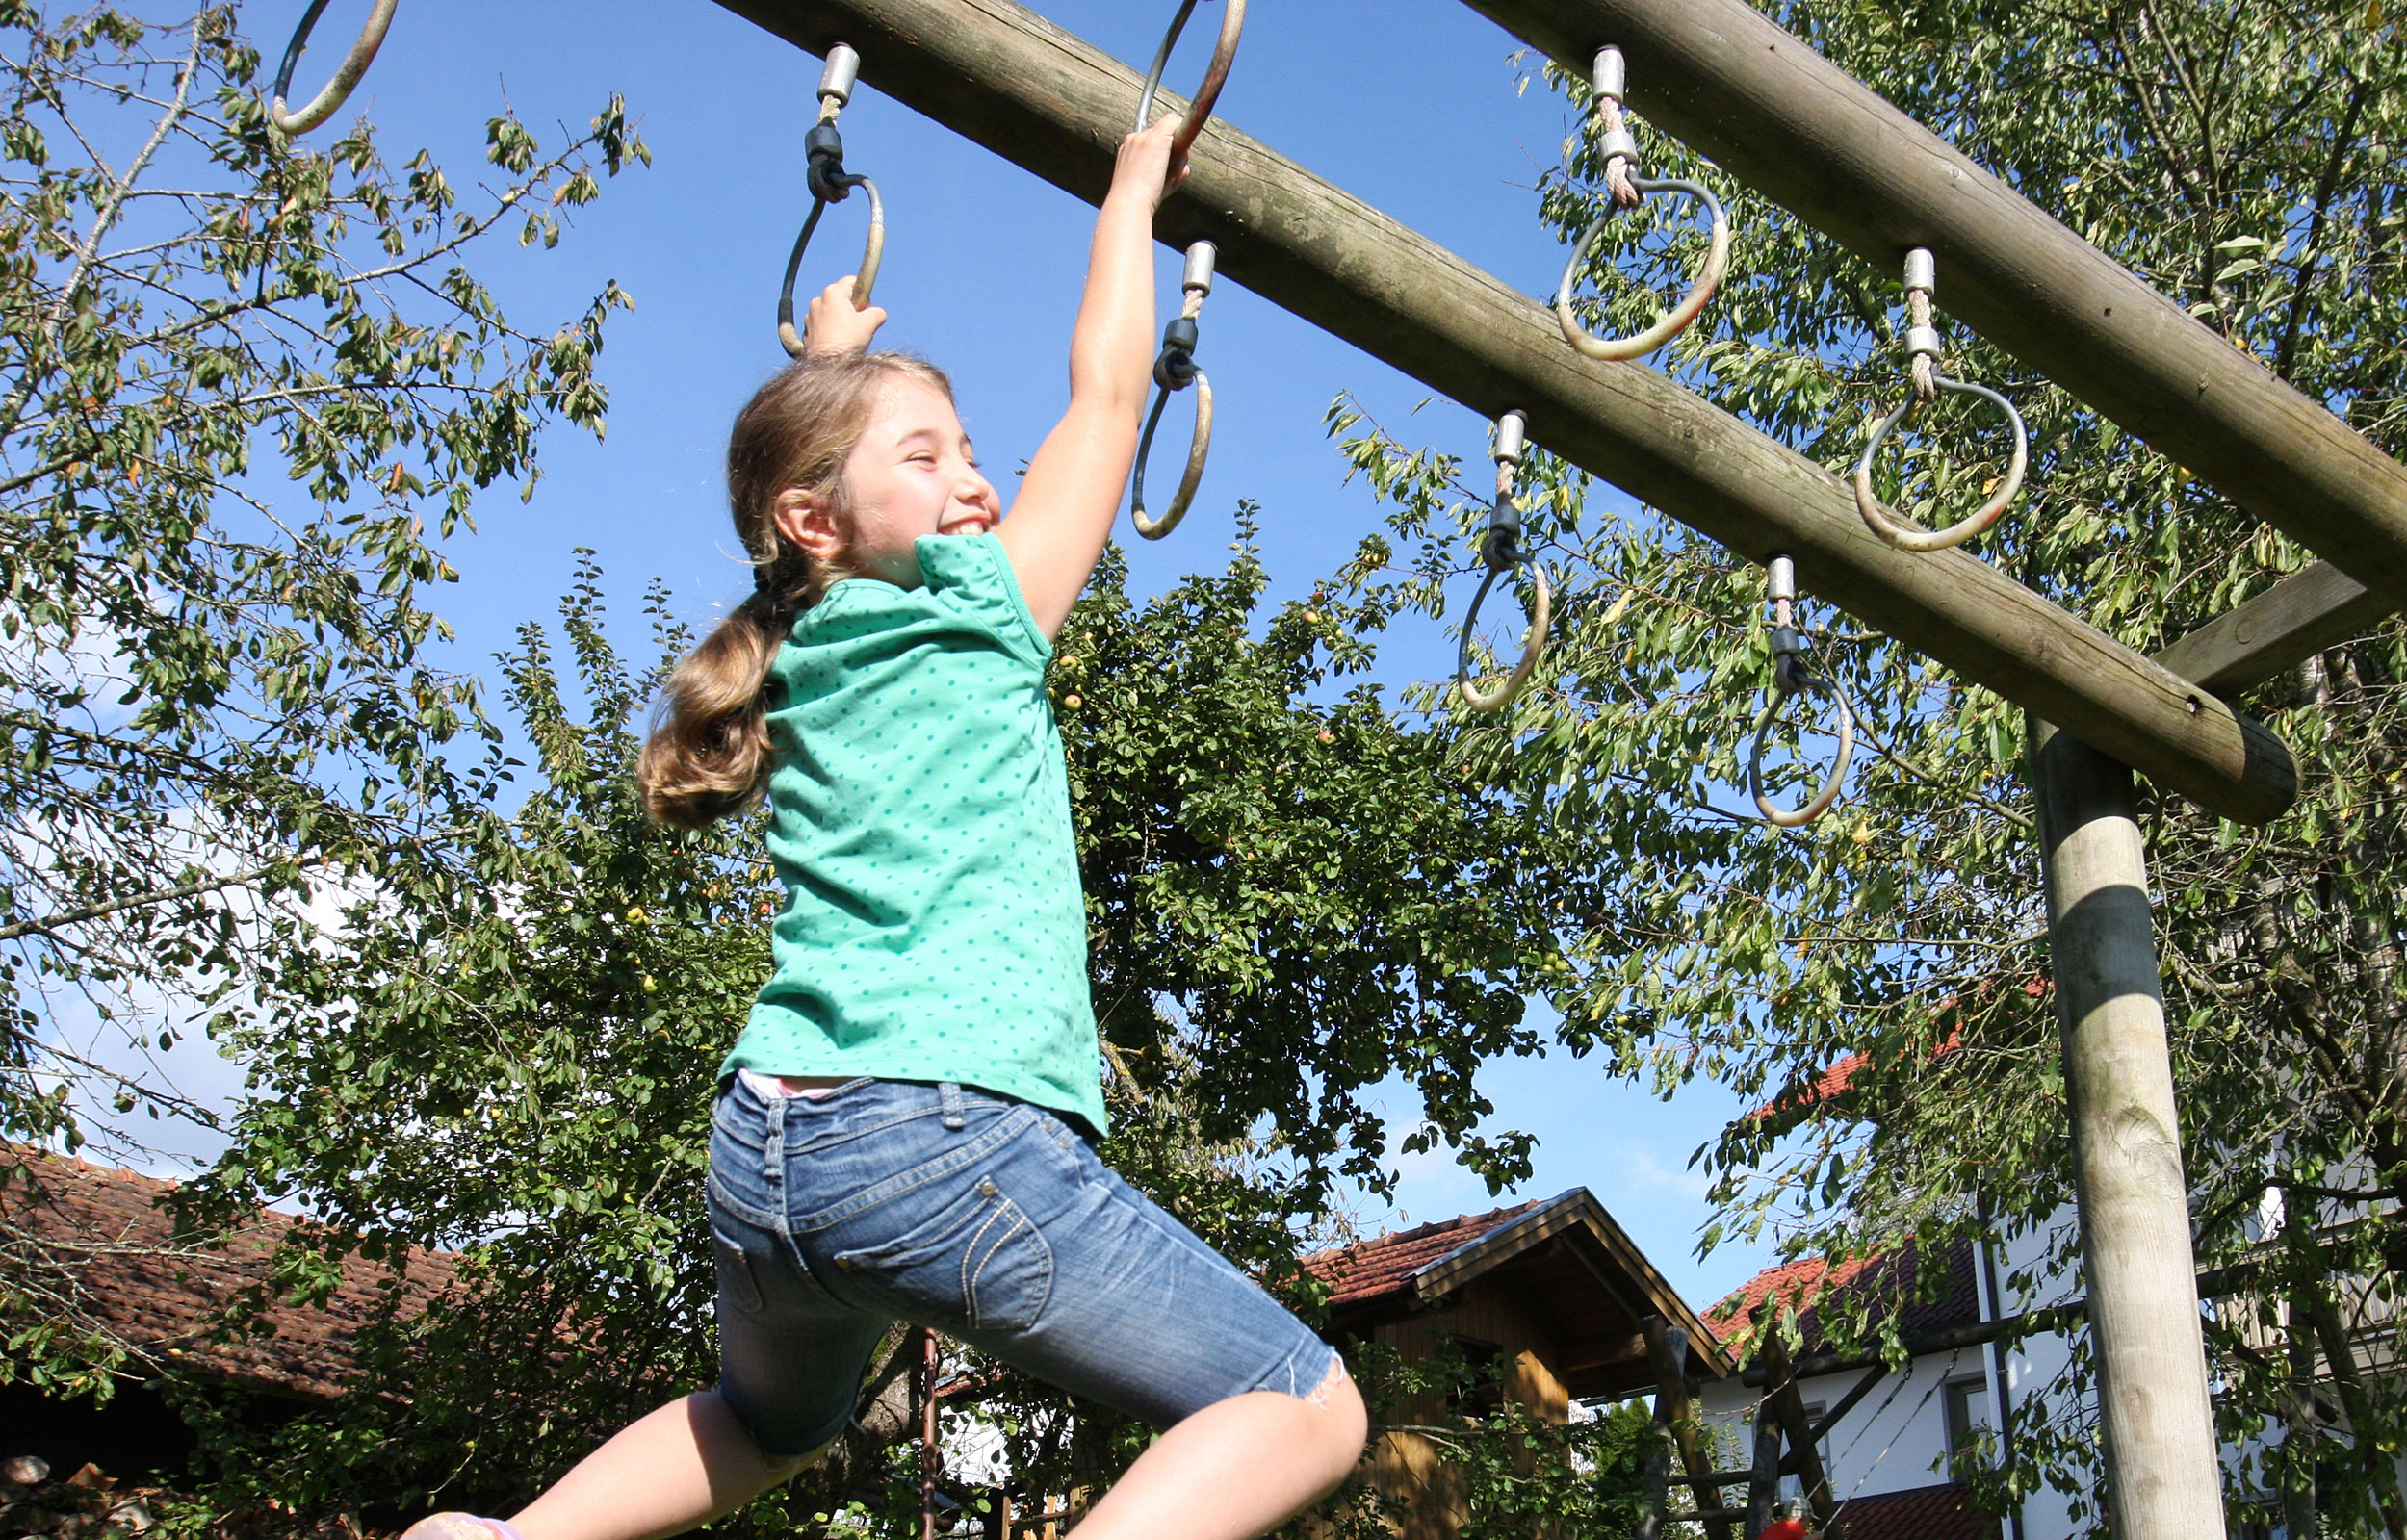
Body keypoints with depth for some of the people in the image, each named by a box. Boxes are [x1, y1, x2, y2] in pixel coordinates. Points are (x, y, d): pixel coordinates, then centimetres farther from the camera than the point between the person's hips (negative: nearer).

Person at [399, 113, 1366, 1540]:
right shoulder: (978, 620, 0)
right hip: (941, 1131, -8)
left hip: (762, 1149, 8)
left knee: (770, 1425, 37)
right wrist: (1137, 187, 20)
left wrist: (833, 354, 54)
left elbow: (818, 432, 38)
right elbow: (1107, 395, 8)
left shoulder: (799, 659, 18)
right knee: (1306, 1408, -5)